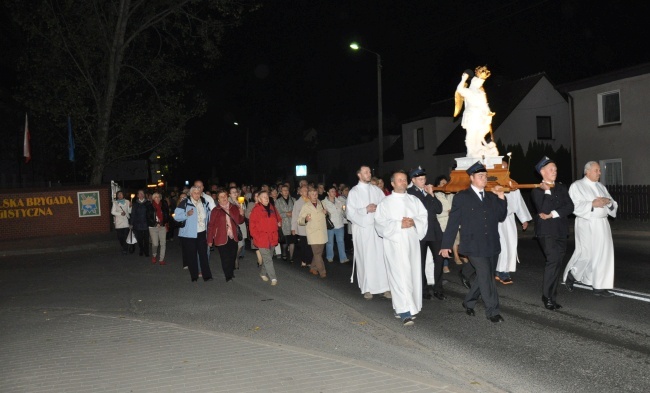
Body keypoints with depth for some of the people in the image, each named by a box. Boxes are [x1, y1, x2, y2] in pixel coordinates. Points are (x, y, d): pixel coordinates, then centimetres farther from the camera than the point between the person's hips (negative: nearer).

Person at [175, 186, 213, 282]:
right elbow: (176, 216, -12)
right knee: (191, 256, 3)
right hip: (189, 234, -4)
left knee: (204, 254, 5)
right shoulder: (184, 203, -9)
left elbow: (208, 214, 24)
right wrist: (186, 214, -26)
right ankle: (194, 276, 13)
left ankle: (206, 275, 9)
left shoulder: (204, 202, 8)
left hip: (202, 233, 4)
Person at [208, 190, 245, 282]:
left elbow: (239, 222, 9)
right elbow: (211, 226, -3)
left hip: (233, 237, 3)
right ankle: (228, 276, 8)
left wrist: (241, 214, -12)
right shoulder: (215, 210, -4)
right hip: (222, 238, -3)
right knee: (225, 258, -3)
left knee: (233, 257, 11)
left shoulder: (234, 208, 6)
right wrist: (210, 240, -4)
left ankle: (231, 273, 31)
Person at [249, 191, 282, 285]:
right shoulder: (256, 210, -7)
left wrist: (279, 223, 3)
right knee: (267, 259, -6)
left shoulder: (272, 208, 9)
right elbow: (252, 226, -7)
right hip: (262, 239, -6)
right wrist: (257, 237, -13)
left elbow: (278, 218, 25)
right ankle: (273, 278, -2)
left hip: (272, 238, 6)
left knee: (267, 258, 17)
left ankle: (263, 273, 37)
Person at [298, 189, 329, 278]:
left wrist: (325, 212, 4)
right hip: (313, 234, -5)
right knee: (317, 253, -9)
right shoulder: (305, 206, -3)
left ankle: (313, 268, 28)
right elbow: (299, 220, -7)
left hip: (322, 233, 5)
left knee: (318, 253, 13)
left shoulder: (320, 204, 11)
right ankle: (322, 272, -2)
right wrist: (305, 219, -29)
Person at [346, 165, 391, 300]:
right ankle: (367, 288, 9)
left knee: (381, 257, -3)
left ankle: (384, 286, 3)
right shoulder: (354, 192, 1)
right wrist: (365, 210, -13)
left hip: (377, 227, 3)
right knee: (365, 258, 0)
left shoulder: (376, 190, 10)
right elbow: (350, 213, -4)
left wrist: (378, 208, -11)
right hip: (362, 228, -2)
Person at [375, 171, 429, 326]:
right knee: (400, 276, -9)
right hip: (395, 243, -4)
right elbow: (380, 223, -5)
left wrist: (414, 222, -12)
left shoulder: (414, 200, 13)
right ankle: (405, 312, -11)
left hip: (412, 242, 4)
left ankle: (410, 306, 20)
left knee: (413, 274, 6)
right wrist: (399, 225, -15)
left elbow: (424, 216, 8)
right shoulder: (385, 202, 3)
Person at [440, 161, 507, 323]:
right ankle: (492, 311, 4)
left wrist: (501, 198, -2)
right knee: (486, 278, -8)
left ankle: (468, 302, 32)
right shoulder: (462, 197, -2)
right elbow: (453, 222, -3)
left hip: (492, 245, 6)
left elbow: (501, 217, 8)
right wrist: (446, 245, -3)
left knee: (482, 277, 13)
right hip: (474, 246, -6)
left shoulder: (491, 197, 12)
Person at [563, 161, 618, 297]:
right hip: (586, 225, -6)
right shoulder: (577, 186, -2)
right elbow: (574, 206, -13)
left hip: (602, 224, 6)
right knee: (586, 254, -10)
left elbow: (614, 205, 14)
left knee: (603, 254, 5)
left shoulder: (601, 186, 16)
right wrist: (592, 204, -21)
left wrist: (608, 201, -8)